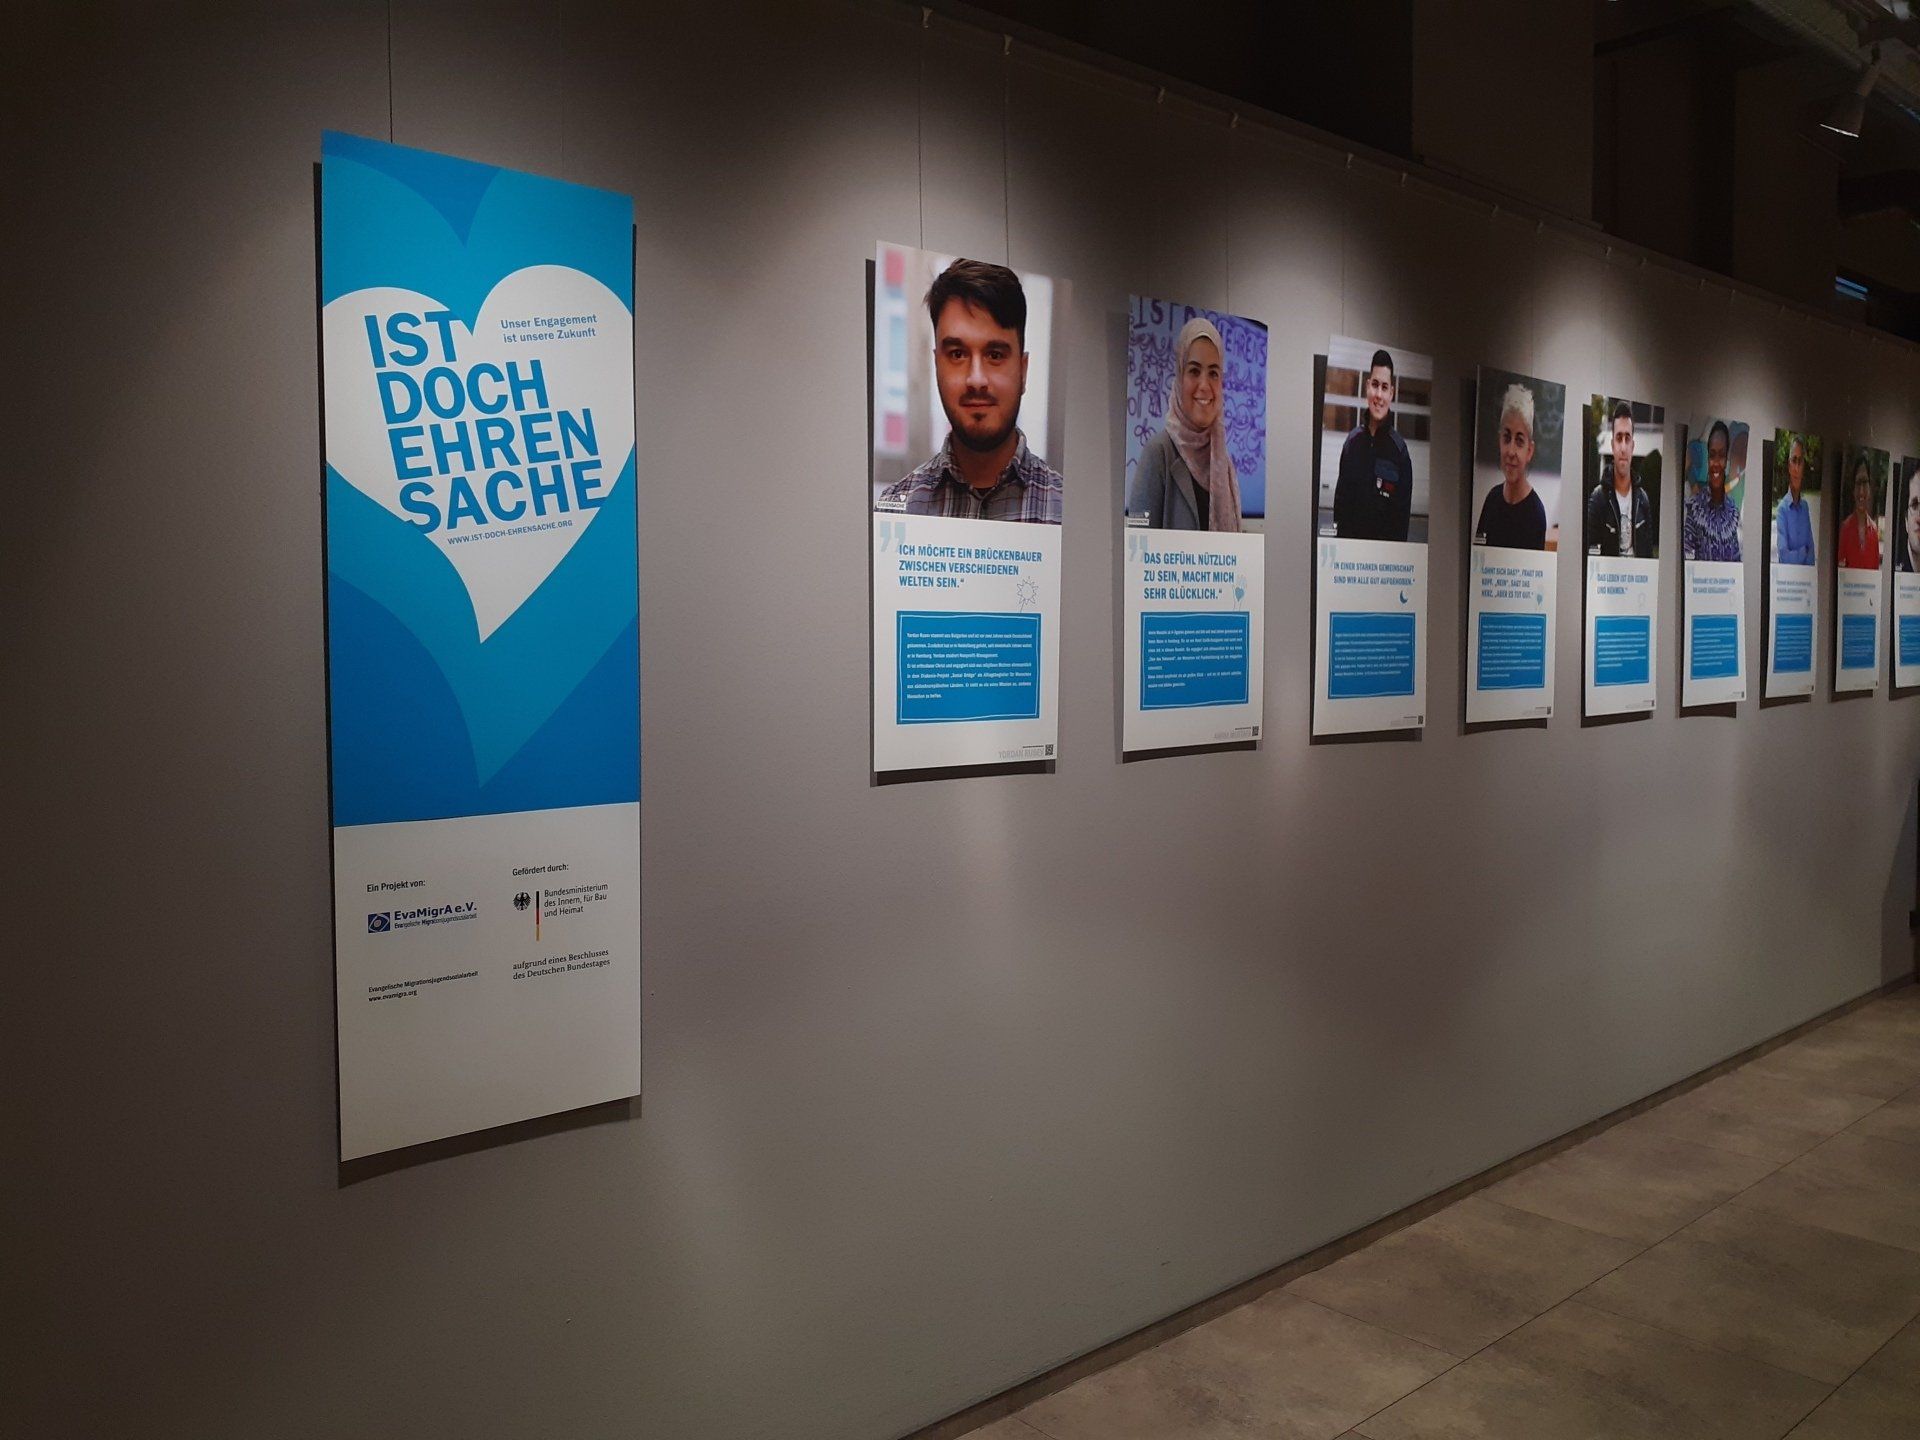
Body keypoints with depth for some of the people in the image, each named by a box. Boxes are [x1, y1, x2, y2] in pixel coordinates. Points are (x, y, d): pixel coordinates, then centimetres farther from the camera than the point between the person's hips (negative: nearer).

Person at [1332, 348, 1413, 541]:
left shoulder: (1399, 451, -5)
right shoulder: (1353, 441, 6)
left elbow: (1403, 517, -4)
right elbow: (1340, 499, 11)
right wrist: (1338, 544, 5)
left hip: (1385, 546, -3)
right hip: (1349, 541, 3)